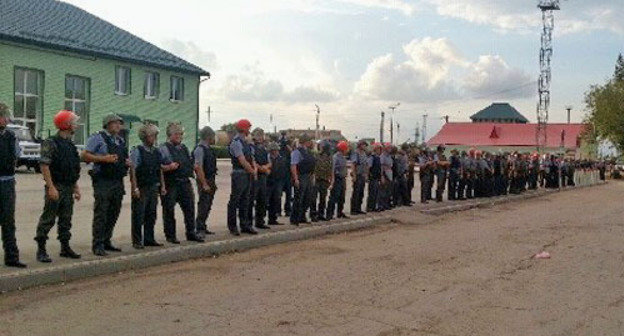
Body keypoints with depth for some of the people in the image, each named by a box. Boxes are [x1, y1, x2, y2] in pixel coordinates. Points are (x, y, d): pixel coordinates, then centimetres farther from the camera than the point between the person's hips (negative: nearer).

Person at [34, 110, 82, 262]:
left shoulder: (71, 145, 15)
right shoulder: (51, 143, -10)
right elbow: (44, 166, -16)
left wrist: (76, 187, 17)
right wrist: (51, 187, -22)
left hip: (68, 189, 8)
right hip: (56, 188, -8)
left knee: (66, 220, 12)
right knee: (48, 219, -3)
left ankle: (65, 248, 21)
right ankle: (41, 250, 2)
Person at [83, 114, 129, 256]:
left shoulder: (121, 140, 18)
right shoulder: (98, 138, -4)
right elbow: (85, 155, -10)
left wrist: (127, 162, 8)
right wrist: (104, 159, -19)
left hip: (118, 182, 7)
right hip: (103, 182, -7)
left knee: (113, 214, 11)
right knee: (100, 214, -7)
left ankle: (106, 242, 21)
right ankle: (98, 245, -2)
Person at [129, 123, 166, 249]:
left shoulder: (157, 152, 11)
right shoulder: (137, 151, -8)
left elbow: (160, 170, 16)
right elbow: (133, 170, -12)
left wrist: (162, 186, 12)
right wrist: (135, 188, -17)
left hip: (154, 187, 6)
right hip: (141, 188, -6)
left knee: (151, 215, 11)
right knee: (138, 215, -1)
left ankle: (149, 239, 21)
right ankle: (137, 241, 7)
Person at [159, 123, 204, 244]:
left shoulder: (184, 148, 17)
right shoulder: (164, 148, -5)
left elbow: (191, 163, 27)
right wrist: (169, 167, -29)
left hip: (185, 182, 6)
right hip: (171, 184, -6)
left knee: (189, 208, 8)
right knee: (169, 210, 2)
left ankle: (191, 233, 18)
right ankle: (170, 235, 12)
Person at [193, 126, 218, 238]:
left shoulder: (209, 148, 14)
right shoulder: (200, 149, -15)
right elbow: (198, 167, -21)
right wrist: (204, 184, -22)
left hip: (211, 181, 9)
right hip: (205, 181, -9)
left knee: (207, 206, 13)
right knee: (203, 206, -7)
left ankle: (203, 228, 21)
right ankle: (200, 230, -2)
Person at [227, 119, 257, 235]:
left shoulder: (245, 142, 15)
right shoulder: (236, 142, -13)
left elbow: (251, 157, 15)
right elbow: (243, 161, -17)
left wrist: (255, 169, -2)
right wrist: (252, 171, -7)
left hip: (248, 174, 9)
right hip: (239, 174, -9)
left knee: (245, 201, 13)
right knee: (234, 201, -1)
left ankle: (245, 225, 20)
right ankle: (232, 227, 5)